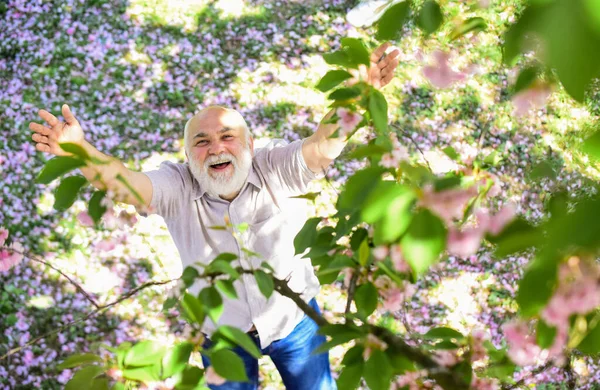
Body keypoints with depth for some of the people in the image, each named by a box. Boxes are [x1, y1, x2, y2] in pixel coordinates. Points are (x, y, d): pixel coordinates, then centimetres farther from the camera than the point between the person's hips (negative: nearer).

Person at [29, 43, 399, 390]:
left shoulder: (275, 169, -18)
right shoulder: (177, 187, -17)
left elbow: (321, 146, -35)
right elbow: (124, 182, -34)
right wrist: (81, 151, -55)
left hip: (295, 321, 0)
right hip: (223, 335, 1)